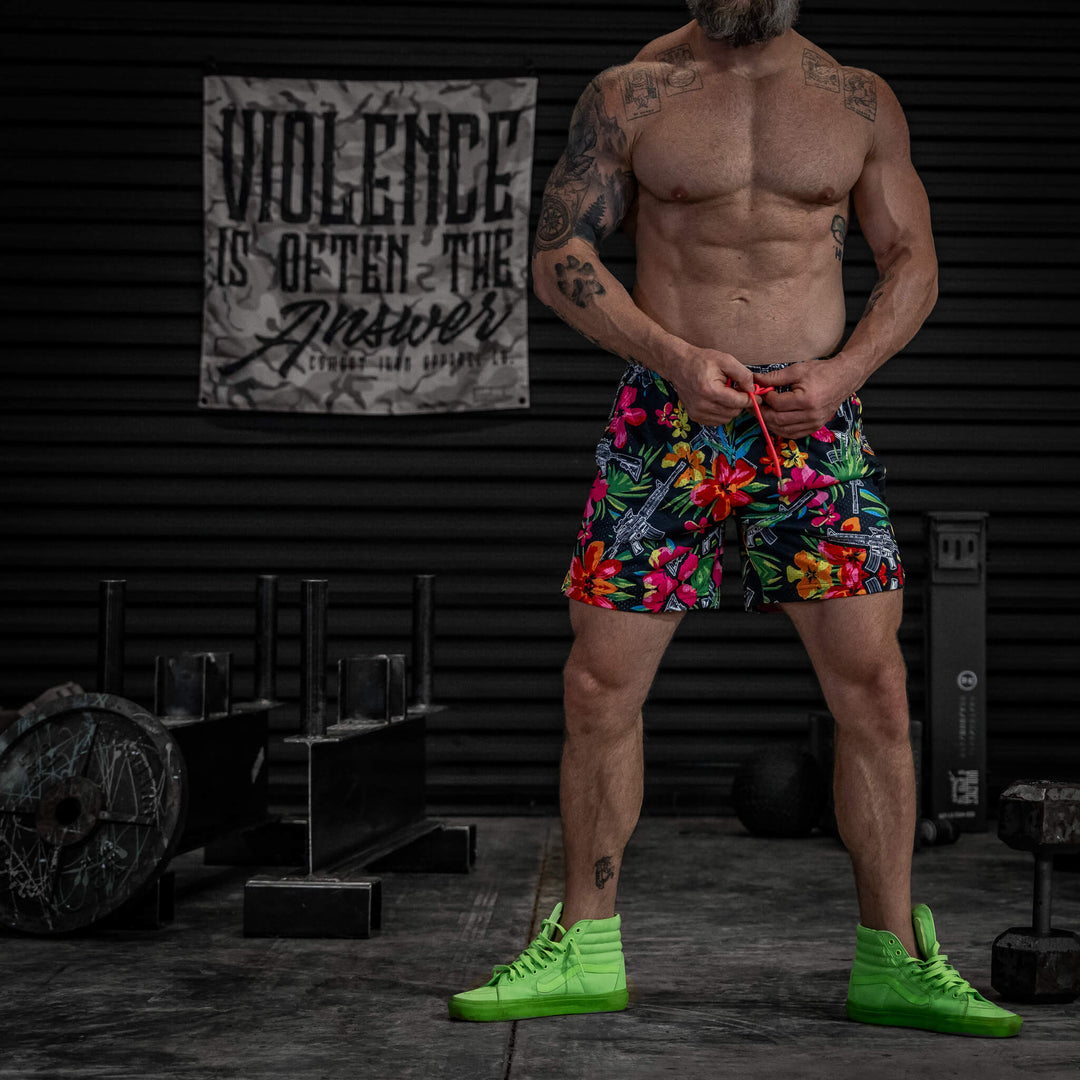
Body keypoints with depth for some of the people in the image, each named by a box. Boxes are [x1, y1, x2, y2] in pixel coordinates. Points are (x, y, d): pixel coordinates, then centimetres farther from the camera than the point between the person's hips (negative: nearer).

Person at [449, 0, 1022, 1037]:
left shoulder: (860, 101, 8)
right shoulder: (628, 96, 3)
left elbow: (912, 261, 11)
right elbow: (559, 256, 0)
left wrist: (845, 370, -8)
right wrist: (675, 357, -14)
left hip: (813, 426, 1)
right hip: (665, 420, -1)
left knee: (873, 688, -4)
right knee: (601, 684, -1)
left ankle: (892, 961, 7)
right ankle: (583, 947, 13)